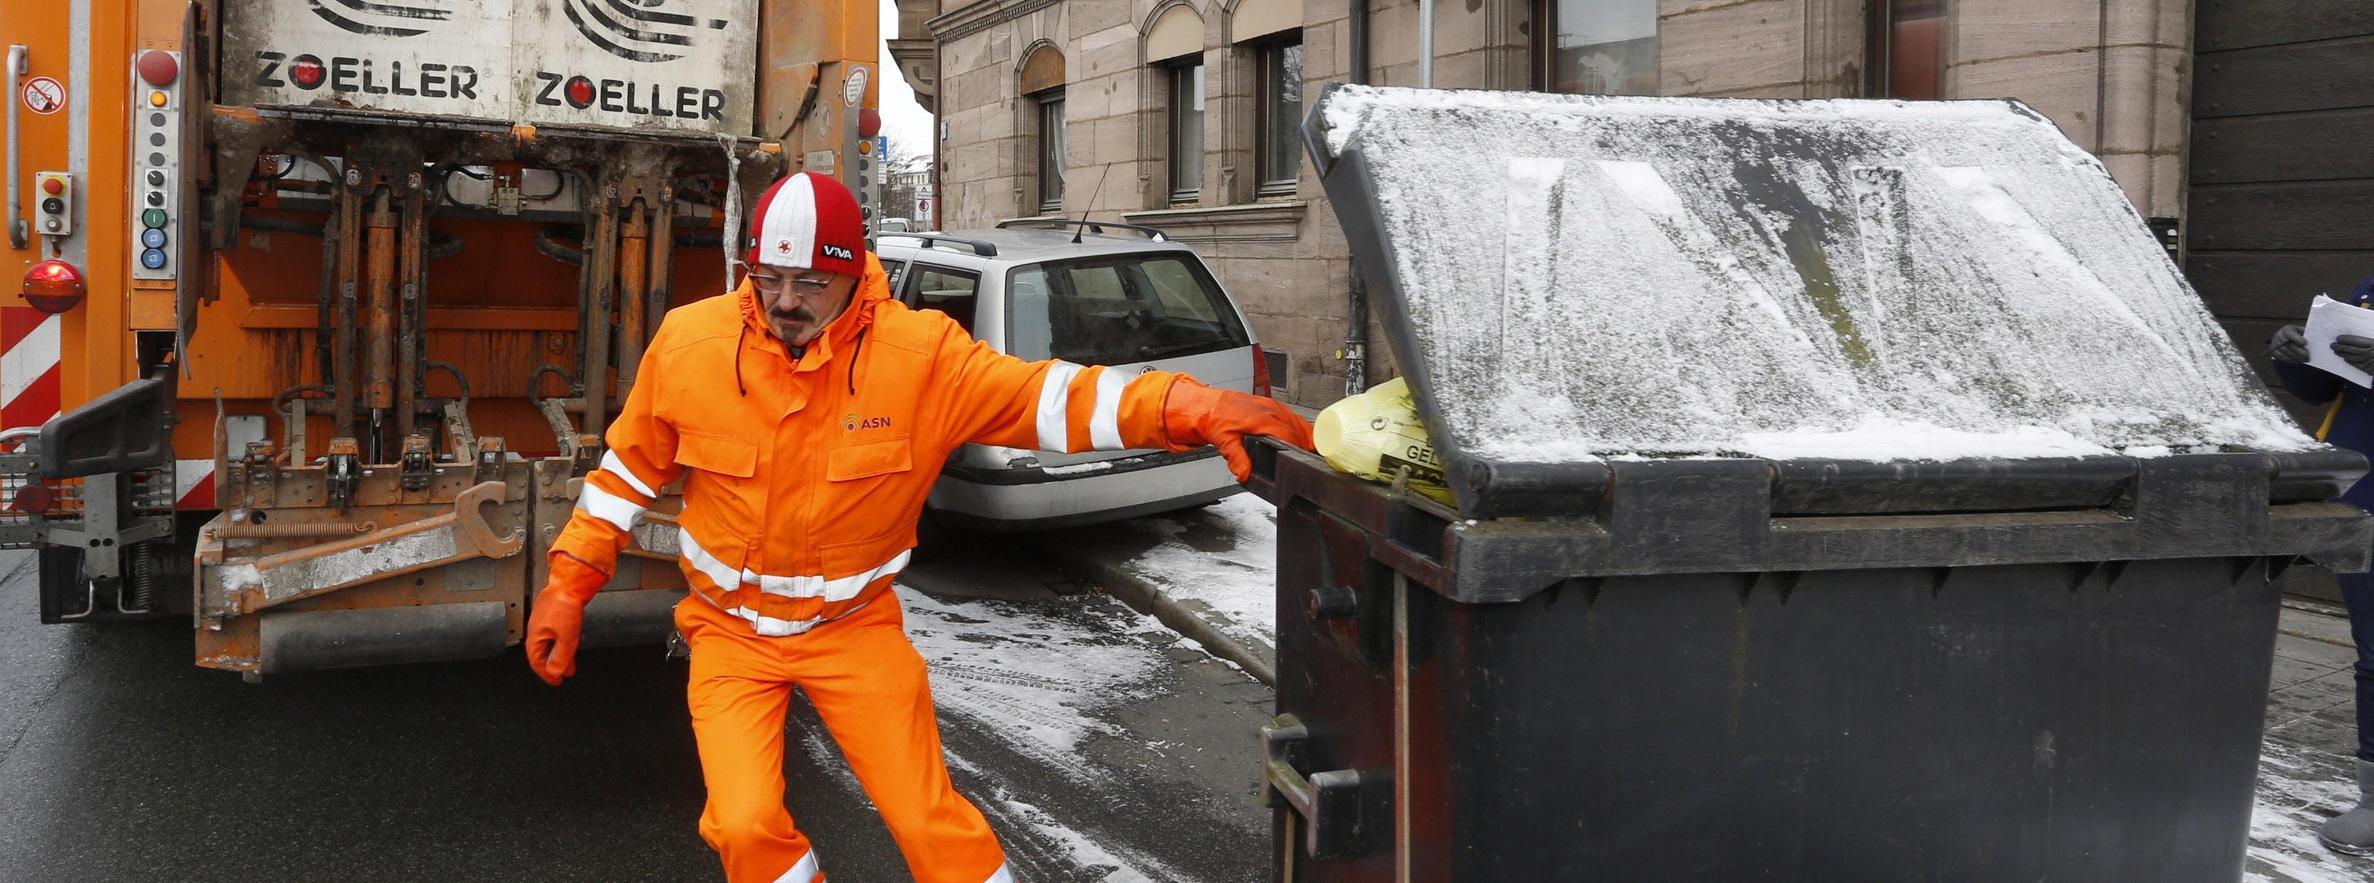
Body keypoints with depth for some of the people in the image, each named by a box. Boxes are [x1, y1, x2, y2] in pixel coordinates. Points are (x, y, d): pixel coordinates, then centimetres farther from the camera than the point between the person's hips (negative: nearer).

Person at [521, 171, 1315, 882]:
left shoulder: (920, 353, -17)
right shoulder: (688, 344, -12)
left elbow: (1050, 395, -19)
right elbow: (629, 470, 3)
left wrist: (1191, 408, -32)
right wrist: (568, 584, 4)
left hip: (854, 627, -1)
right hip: (731, 632, 1)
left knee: (929, 819, 0)